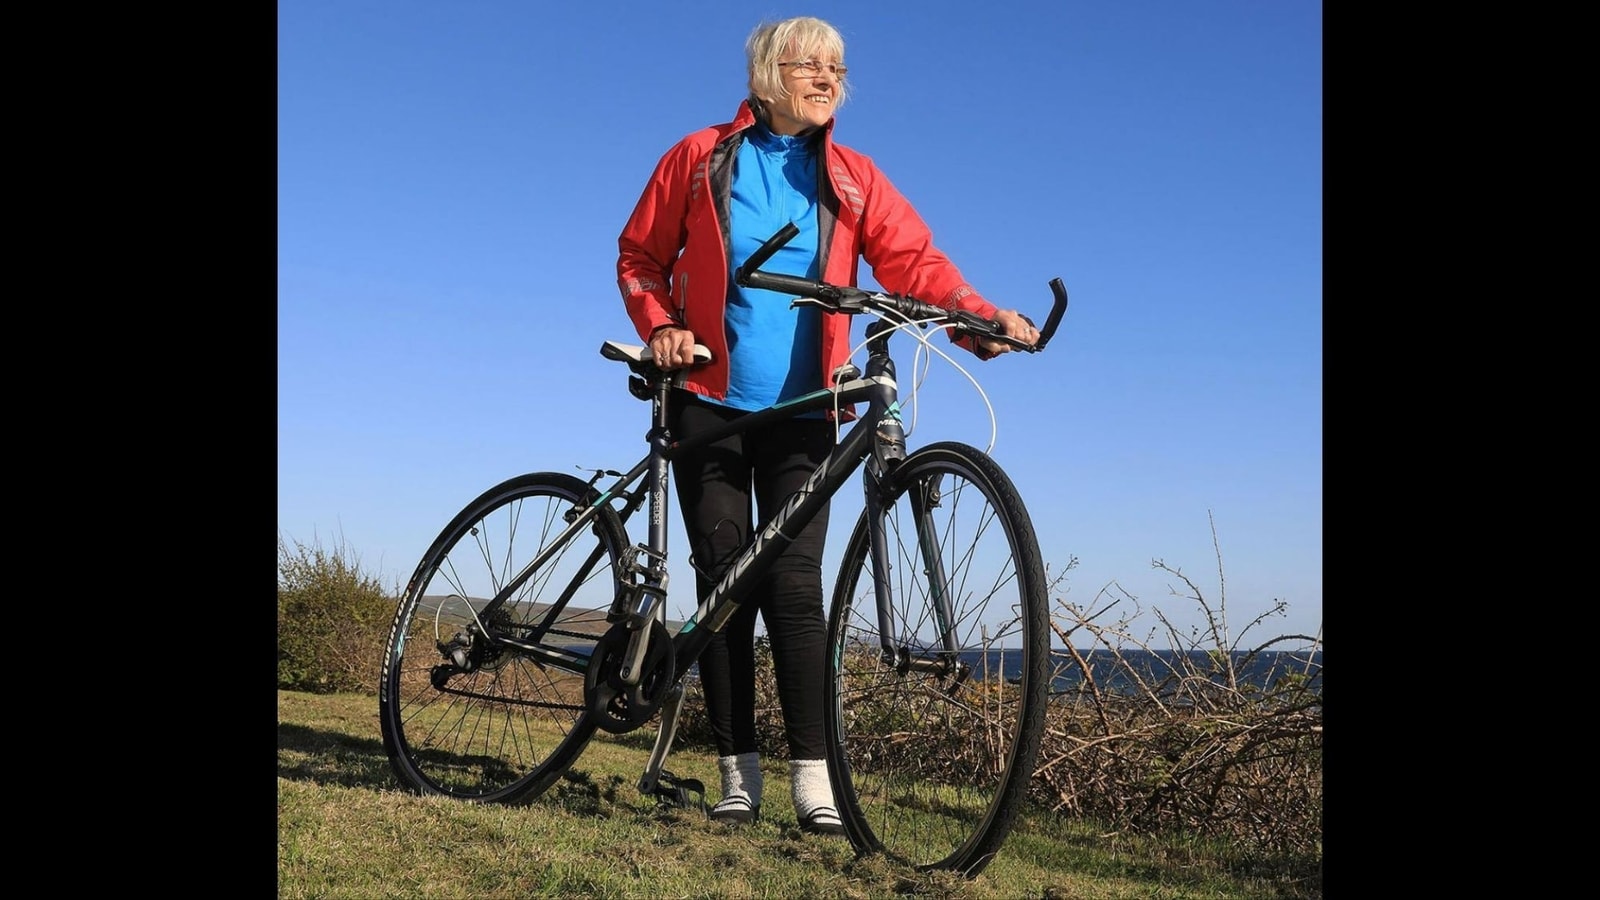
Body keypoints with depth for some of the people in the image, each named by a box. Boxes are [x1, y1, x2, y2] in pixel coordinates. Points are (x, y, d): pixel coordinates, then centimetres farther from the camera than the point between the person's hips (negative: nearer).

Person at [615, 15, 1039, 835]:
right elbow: (639, 256, 11)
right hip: (708, 404, 0)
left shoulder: (851, 180, 6)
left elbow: (915, 262, -5)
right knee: (724, 578, 0)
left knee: (795, 582, -8)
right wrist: (659, 326, -7)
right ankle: (738, 771, 6)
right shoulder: (700, 159, 5)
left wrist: (987, 320, -21)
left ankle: (812, 774, -4)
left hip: (800, 412, 0)